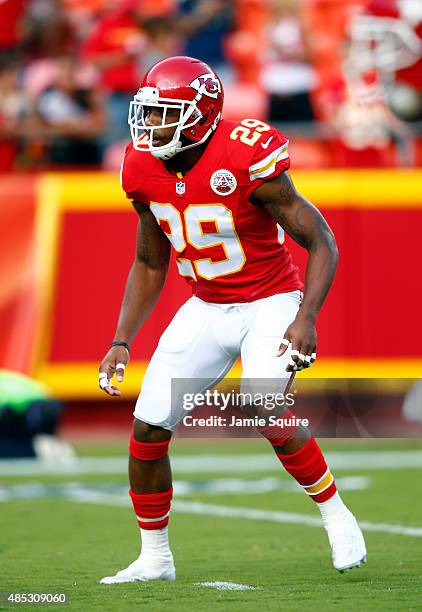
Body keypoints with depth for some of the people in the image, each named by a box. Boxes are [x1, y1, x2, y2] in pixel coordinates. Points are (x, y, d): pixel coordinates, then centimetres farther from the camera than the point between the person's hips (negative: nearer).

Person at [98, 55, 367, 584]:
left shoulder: (246, 161, -25)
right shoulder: (145, 170, -5)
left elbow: (322, 243, -17)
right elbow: (149, 264, 11)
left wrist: (306, 320, -29)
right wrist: (122, 341, 3)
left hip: (271, 303, -6)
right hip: (206, 308, 6)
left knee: (269, 418, -27)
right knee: (147, 428, -2)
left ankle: (335, 514, -2)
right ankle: (155, 558, 17)